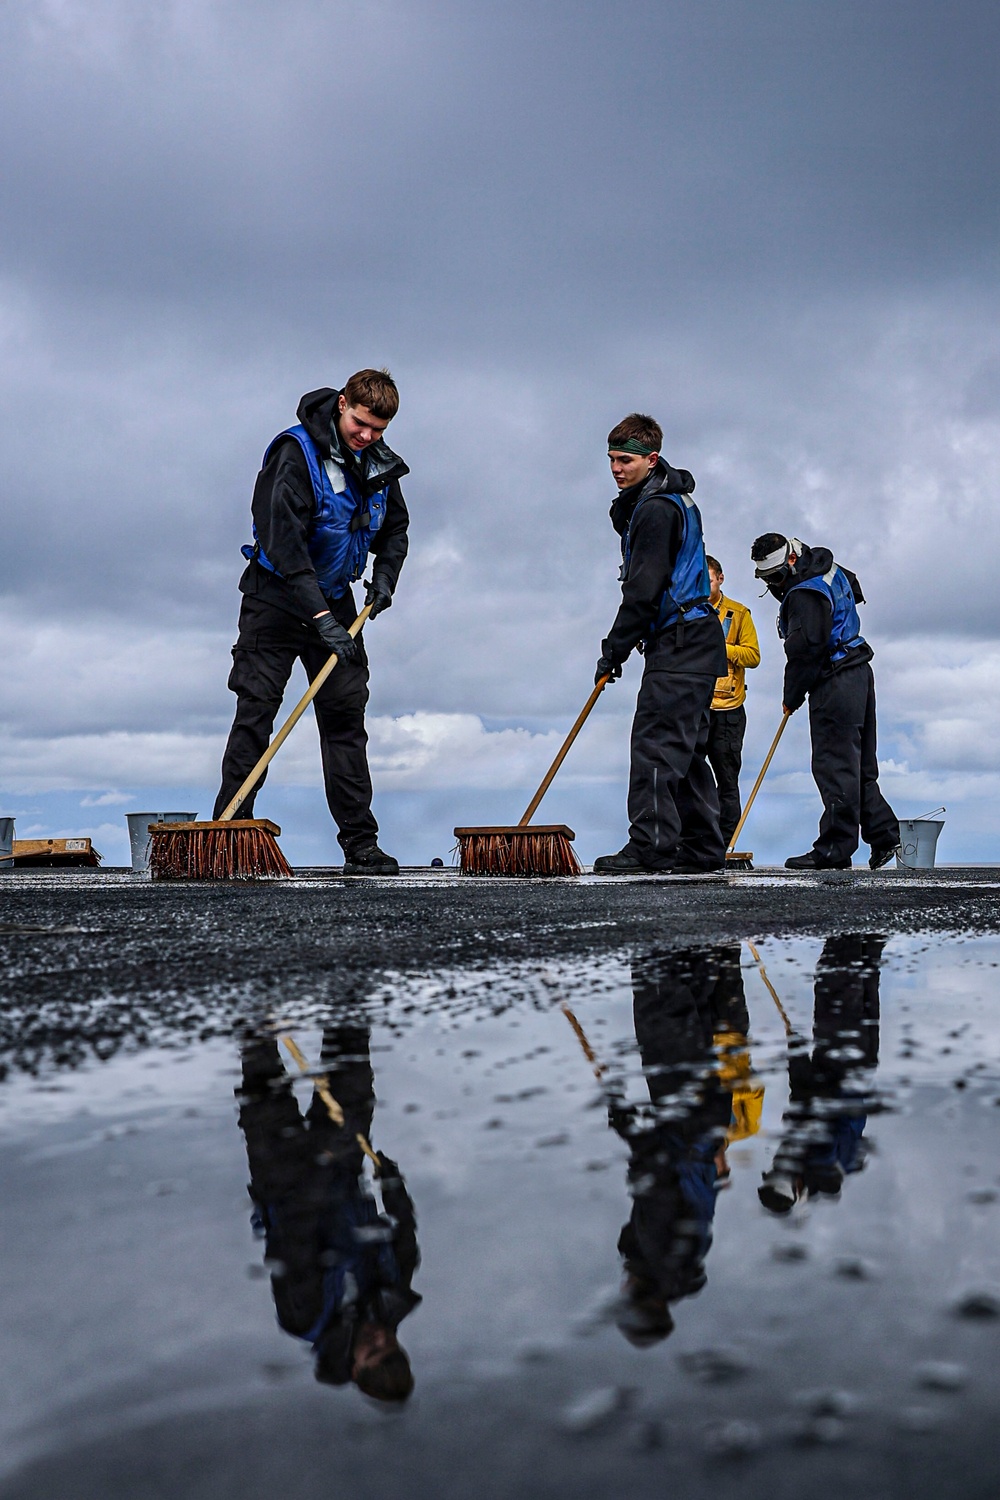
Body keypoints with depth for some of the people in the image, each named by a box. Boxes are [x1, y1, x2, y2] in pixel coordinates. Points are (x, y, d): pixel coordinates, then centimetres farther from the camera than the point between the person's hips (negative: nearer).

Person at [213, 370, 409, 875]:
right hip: (278, 598, -5)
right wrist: (320, 617, -33)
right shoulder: (296, 453, -18)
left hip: (335, 600, 5)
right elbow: (284, 539, -27)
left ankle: (360, 845, 4)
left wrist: (384, 576, 0)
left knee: (346, 715, 2)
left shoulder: (379, 463, 3)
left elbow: (395, 526, 20)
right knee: (255, 713, -7)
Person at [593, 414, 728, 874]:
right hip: (693, 645, 11)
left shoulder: (656, 508, -13)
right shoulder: (670, 499, 20)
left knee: (655, 741, -14)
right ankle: (700, 849, 14)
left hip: (679, 646, -11)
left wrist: (614, 648, -13)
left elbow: (644, 590, -18)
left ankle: (651, 846, -17)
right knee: (684, 749, 11)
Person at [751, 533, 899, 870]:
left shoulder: (804, 594, -17)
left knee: (835, 766, -10)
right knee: (859, 766, 13)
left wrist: (791, 697, -8)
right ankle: (883, 835, 14)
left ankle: (835, 849, -10)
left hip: (835, 684, -11)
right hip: (859, 675, 11)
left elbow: (804, 651, -20)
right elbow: (855, 590, 37)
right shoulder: (830, 571, 15)